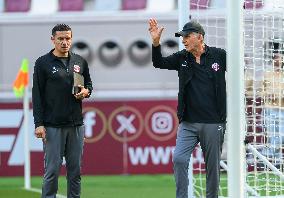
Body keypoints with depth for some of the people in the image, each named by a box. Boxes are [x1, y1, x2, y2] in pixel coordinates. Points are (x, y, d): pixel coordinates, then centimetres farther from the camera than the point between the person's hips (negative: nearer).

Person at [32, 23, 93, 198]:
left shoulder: (80, 62, 10)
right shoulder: (43, 63, -2)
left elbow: (89, 84, 23)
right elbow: (37, 95, -4)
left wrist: (86, 92, -2)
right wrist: (39, 124, -11)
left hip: (76, 124, 4)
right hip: (53, 126, -4)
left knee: (75, 170, 7)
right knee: (52, 170, -4)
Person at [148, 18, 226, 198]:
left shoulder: (220, 55, -2)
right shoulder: (182, 58, 7)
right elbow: (159, 63, 4)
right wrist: (156, 42, -10)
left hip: (213, 123, -3)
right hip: (188, 123, 3)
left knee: (213, 166, 5)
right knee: (179, 159, -11)